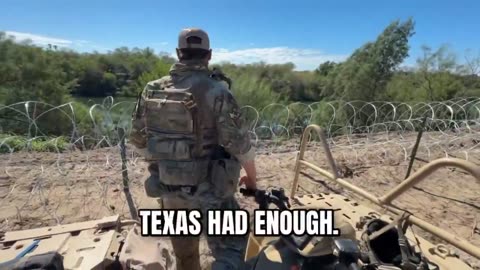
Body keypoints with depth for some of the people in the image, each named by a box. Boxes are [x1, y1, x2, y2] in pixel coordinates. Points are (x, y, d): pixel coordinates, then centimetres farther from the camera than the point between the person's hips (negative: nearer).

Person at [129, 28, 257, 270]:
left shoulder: (151, 90, -1)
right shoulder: (216, 91, -16)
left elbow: (138, 139, 6)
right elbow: (240, 144, -15)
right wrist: (252, 177, 3)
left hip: (167, 191, 6)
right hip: (208, 192, -5)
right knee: (229, 250, 14)